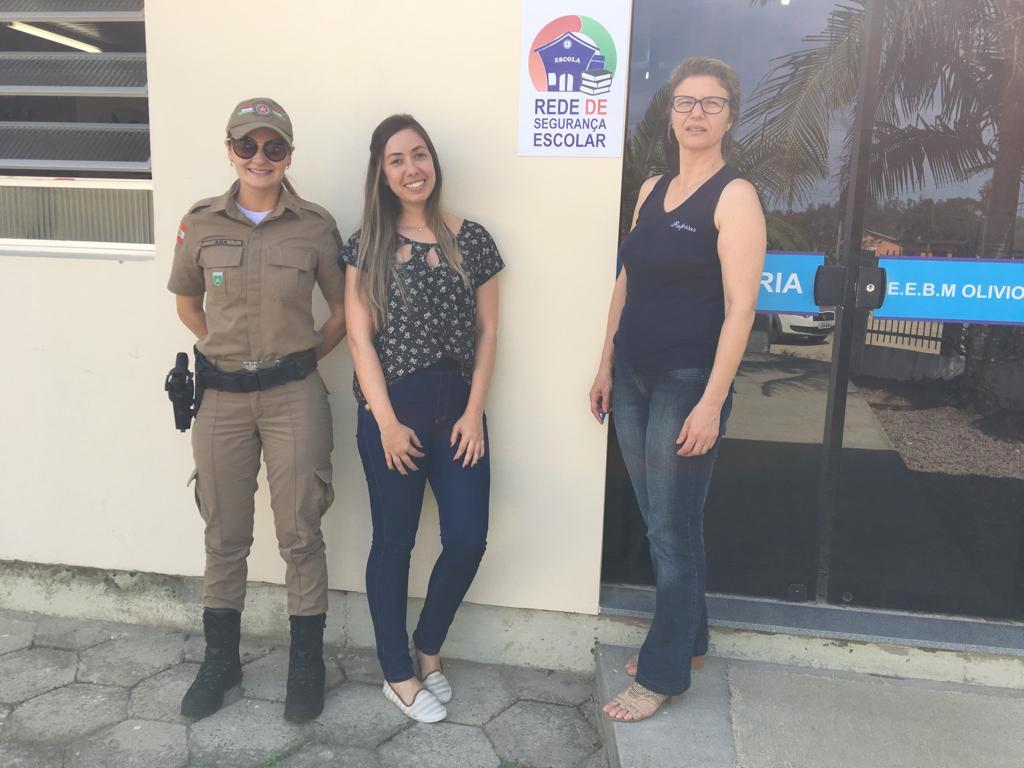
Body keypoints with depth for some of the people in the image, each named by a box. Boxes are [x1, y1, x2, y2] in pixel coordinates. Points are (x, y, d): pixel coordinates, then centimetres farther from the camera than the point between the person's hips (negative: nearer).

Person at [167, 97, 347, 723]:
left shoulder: (315, 226, -3)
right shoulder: (201, 225, 1)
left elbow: (344, 311, 6)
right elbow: (188, 304, 15)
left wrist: (304, 358, 3)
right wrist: (229, 352, 10)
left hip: (294, 396, -2)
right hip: (222, 396, 2)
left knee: (300, 534, 4)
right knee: (225, 534, 13)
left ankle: (307, 664, 22)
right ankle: (221, 659, 32)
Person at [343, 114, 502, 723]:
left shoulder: (472, 239, 5)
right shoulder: (368, 245, 1)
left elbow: (487, 332, 5)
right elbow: (360, 338, -3)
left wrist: (473, 413, -3)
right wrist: (388, 423, -10)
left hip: (458, 410, 2)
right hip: (390, 411, -2)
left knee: (468, 540, 0)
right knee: (395, 543, 8)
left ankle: (429, 647, 28)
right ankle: (399, 674, 26)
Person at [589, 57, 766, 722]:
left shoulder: (734, 196, -8)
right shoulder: (652, 190, 12)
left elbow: (739, 306, -15)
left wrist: (712, 402, -20)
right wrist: (607, 365, 14)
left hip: (689, 384, -6)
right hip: (634, 379, 7)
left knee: (673, 529, 2)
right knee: (660, 521, 15)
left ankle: (664, 673, 19)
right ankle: (688, 640, 34)